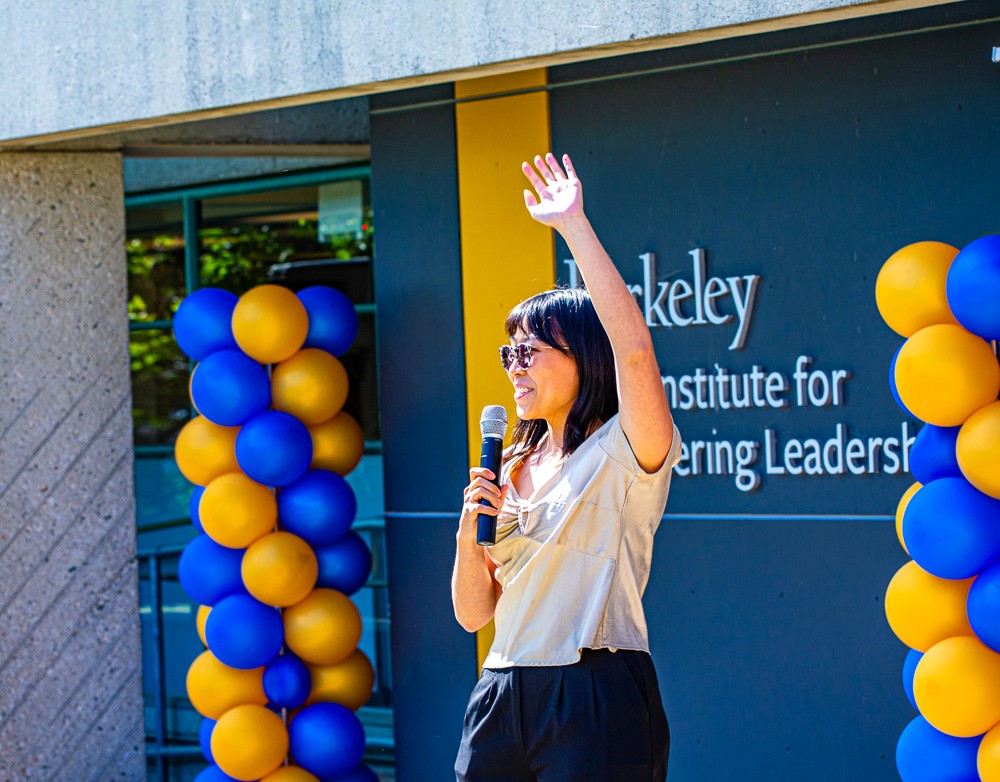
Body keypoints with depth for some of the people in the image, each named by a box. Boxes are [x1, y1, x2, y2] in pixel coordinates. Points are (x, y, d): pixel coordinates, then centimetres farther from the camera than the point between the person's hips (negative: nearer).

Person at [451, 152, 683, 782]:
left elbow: (634, 349, -23)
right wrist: (469, 538, -3)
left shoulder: (623, 453, -3)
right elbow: (474, 613, 16)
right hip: (504, 699, 6)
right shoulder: (512, 472, 17)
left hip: (595, 700, -6)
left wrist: (575, 226, -21)